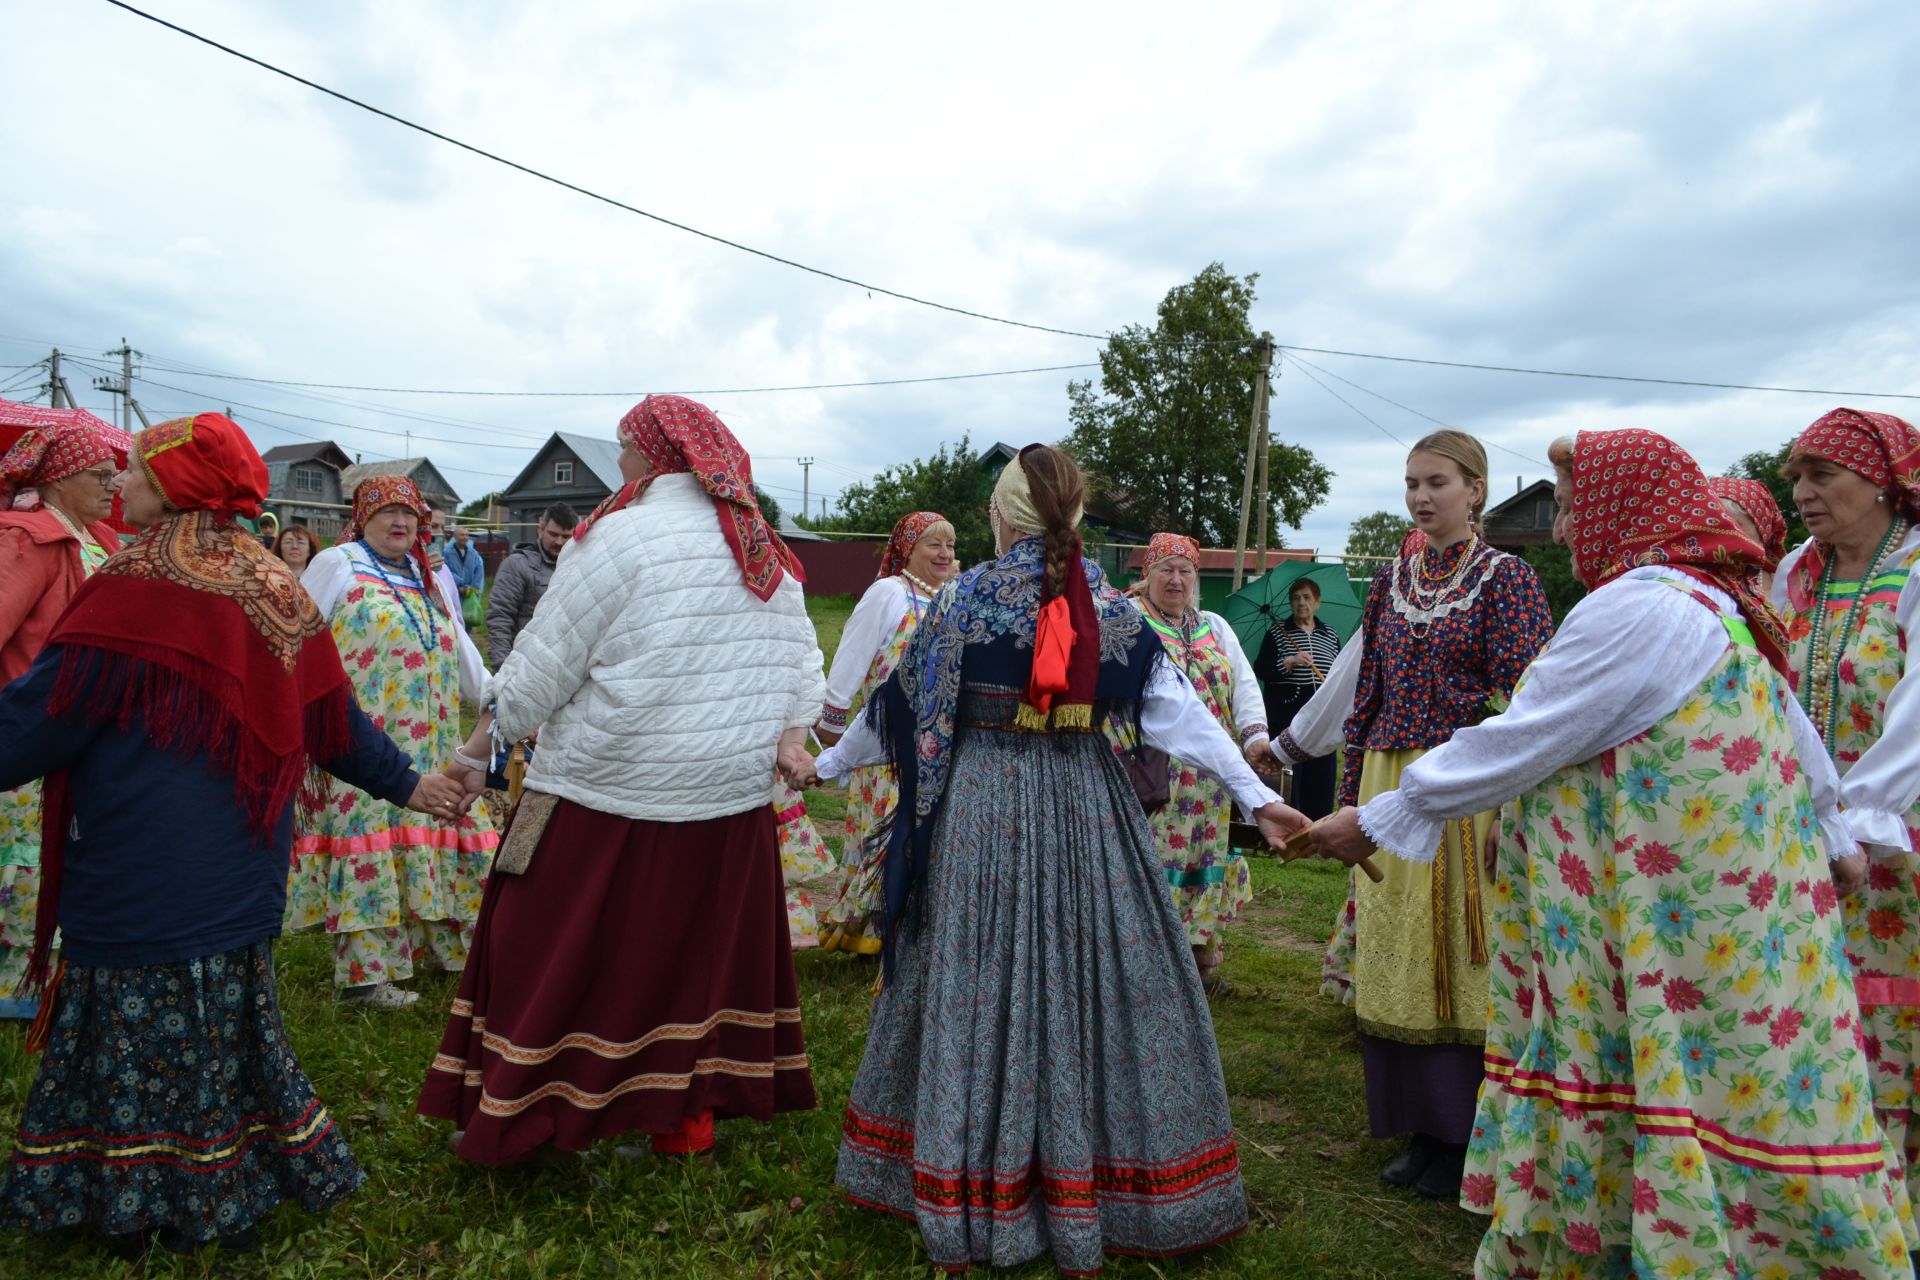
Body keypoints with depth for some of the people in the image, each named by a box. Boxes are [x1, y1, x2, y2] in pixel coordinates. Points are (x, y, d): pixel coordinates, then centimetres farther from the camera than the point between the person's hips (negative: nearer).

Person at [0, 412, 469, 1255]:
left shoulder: (141, 589, -17)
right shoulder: (272, 588, 4)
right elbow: (332, 717, 11)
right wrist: (404, 783, 23)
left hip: (140, 890, -7)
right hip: (241, 873, 7)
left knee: (139, 1040, 7)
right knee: (226, 1031, 19)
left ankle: (145, 1216, 20)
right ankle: (228, 1202, 32)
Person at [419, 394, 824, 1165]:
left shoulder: (621, 535, -11)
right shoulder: (766, 551, 8)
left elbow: (545, 661, -10)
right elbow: (801, 655, 9)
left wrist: (481, 744, -1)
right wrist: (792, 732, 5)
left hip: (611, 792, -6)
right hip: (731, 793, 6)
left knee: (561, 956, 8)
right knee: (701, 954, 15)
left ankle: (525, 1116, 18)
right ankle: (689, 1116, 25)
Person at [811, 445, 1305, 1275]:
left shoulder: (963, 599, -4)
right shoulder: (1112, 609, 1)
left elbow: (899, 700, 3)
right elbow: (1178, 708, -2)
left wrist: (828, 764, 17)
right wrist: (1254, 793, 2)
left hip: (982, 806, -1)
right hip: (1087, 806, 2)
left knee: (974, 985, 7)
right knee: (1094, 980, 9)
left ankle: (964, 1211, 18)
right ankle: (1088, 1204, 20)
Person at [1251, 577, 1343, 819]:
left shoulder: (1331, 635, 15)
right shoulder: (1277, 632, 4)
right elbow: (1260, 670, -4)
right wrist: (1289, 661, -18)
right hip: (1287, 715, -4)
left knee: (1322, 776, 4)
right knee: (1288, 779, -6)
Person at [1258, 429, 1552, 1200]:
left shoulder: (1505, 578, -4)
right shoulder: (1392, 579, 11)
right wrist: (1353, 794, 12)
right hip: (1390, 788, 5)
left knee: (1458, 960, 1)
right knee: (1396, 960, 9)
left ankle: (1466, 1140, 18)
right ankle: (1422, 1129, 24)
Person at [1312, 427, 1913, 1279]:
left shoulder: (1634, 608, -20)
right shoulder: (1719, 602, 12)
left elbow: (1518, 743, -18)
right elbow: (1797, 737, 20)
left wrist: (1378, 820, -10)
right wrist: (1832, 838, 33)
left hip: (1672, 926, -10)